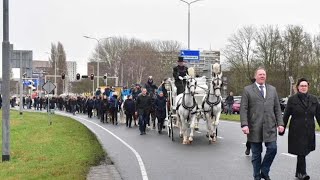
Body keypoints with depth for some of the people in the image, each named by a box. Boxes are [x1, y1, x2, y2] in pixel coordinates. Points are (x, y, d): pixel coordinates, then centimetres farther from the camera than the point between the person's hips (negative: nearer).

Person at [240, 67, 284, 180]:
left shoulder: (272, 89, 13)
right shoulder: (247, 90, 2)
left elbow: (277, 108, 12)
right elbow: (243, 109, -5)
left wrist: (280, 123, 3)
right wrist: (244, 124, -15)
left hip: (270, 127, 3)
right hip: (254, 128, -2)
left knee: (272, 149, -6)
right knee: (256, 154, 5)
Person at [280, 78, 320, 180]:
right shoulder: (292, 99, -1)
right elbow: (286, 116, 2)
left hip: (309, 132, 3)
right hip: (297, 132, -3)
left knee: (304, 151, 10)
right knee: (301, 152, -9)